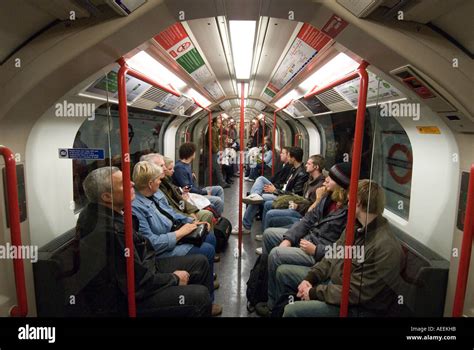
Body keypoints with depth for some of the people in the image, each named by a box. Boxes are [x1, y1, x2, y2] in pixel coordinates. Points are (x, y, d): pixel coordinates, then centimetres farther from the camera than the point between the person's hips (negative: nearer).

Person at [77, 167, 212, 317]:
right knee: (200, 296, -22)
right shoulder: (111, 231, -33)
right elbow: (139, 285, -27)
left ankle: (203, 307, 31)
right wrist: (175, 279, -12)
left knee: (201, 262, 11)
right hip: (133, 297, -10)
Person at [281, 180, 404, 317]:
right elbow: (333, 256, 8)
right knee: (283, 272, 9)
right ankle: (278, 310, 27)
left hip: (356, 307, -8)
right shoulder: (357, 226, 0)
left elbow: (355, 293, -28)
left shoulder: (385, 248, -30)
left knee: (293, 311, -24)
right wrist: (309, 278, -5)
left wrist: (315, 292, -19)